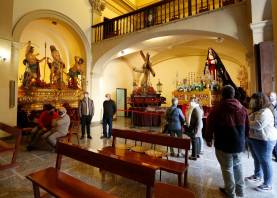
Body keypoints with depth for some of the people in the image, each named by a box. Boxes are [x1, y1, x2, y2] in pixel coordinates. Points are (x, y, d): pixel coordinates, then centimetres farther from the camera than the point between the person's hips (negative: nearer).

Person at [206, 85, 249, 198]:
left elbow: (209, 126, -11)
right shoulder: (243, 109, -1)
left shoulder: (216, 109, -17)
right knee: (237, 166, 24)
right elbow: (247, 127, 9)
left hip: (223, 144, -5)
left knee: (227, 168, 11)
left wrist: (208, 140, 5)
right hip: (239, 144, 5)